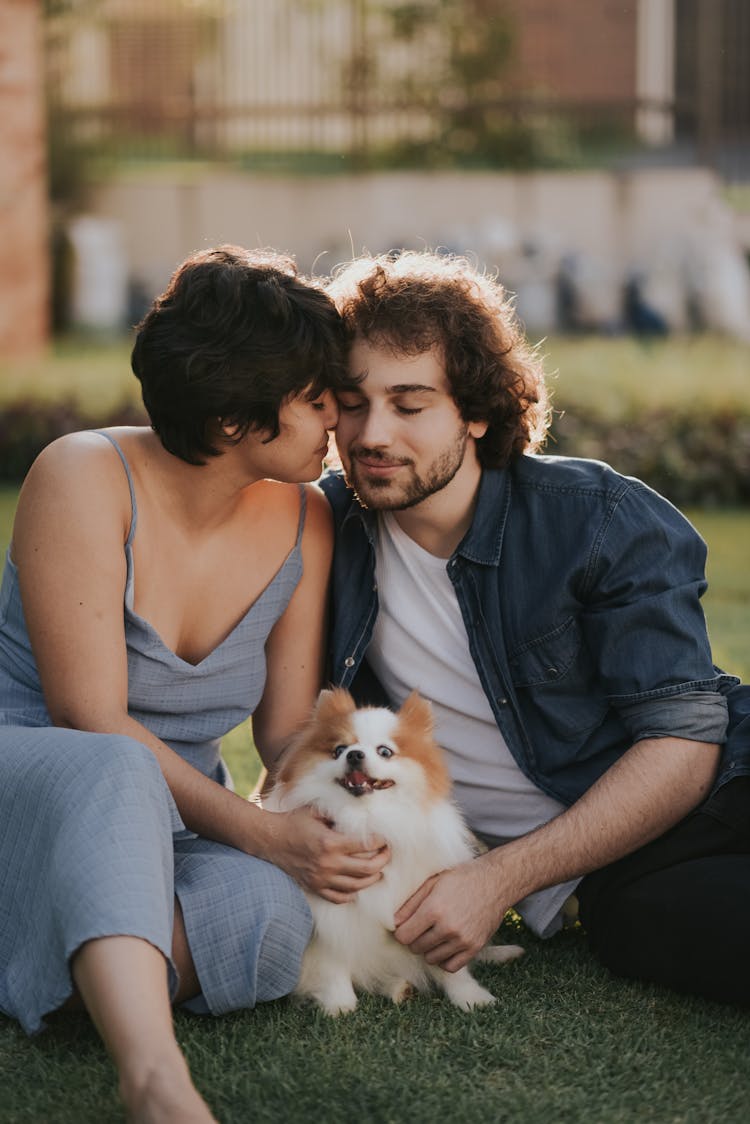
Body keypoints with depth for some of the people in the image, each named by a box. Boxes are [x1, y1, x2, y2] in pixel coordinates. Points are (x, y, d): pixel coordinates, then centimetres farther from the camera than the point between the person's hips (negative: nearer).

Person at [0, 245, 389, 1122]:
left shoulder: (300, 521, 1)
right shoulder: (85, 477, -17)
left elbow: (288, 729, 5)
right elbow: (92, 720, -20)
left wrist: (339, 830, -18)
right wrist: (261, 833, -27)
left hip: (170, 824, 5)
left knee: (271, 916, -31)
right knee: (113, 775, -42)